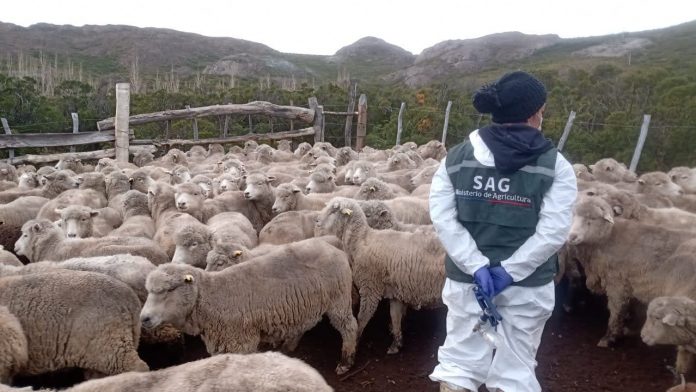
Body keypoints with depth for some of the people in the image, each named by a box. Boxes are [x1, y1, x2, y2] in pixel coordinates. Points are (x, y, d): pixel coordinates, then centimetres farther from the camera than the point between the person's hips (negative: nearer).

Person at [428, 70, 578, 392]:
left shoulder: (456, 157, 1)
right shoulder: (555, 165, -5)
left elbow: (442, 217, -8)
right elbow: (554, 229, -15)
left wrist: (477, 266, -12)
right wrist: (511, 270, -13)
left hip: (467, 278, 2)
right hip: (528, 285, -1)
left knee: (458, 363, 14)